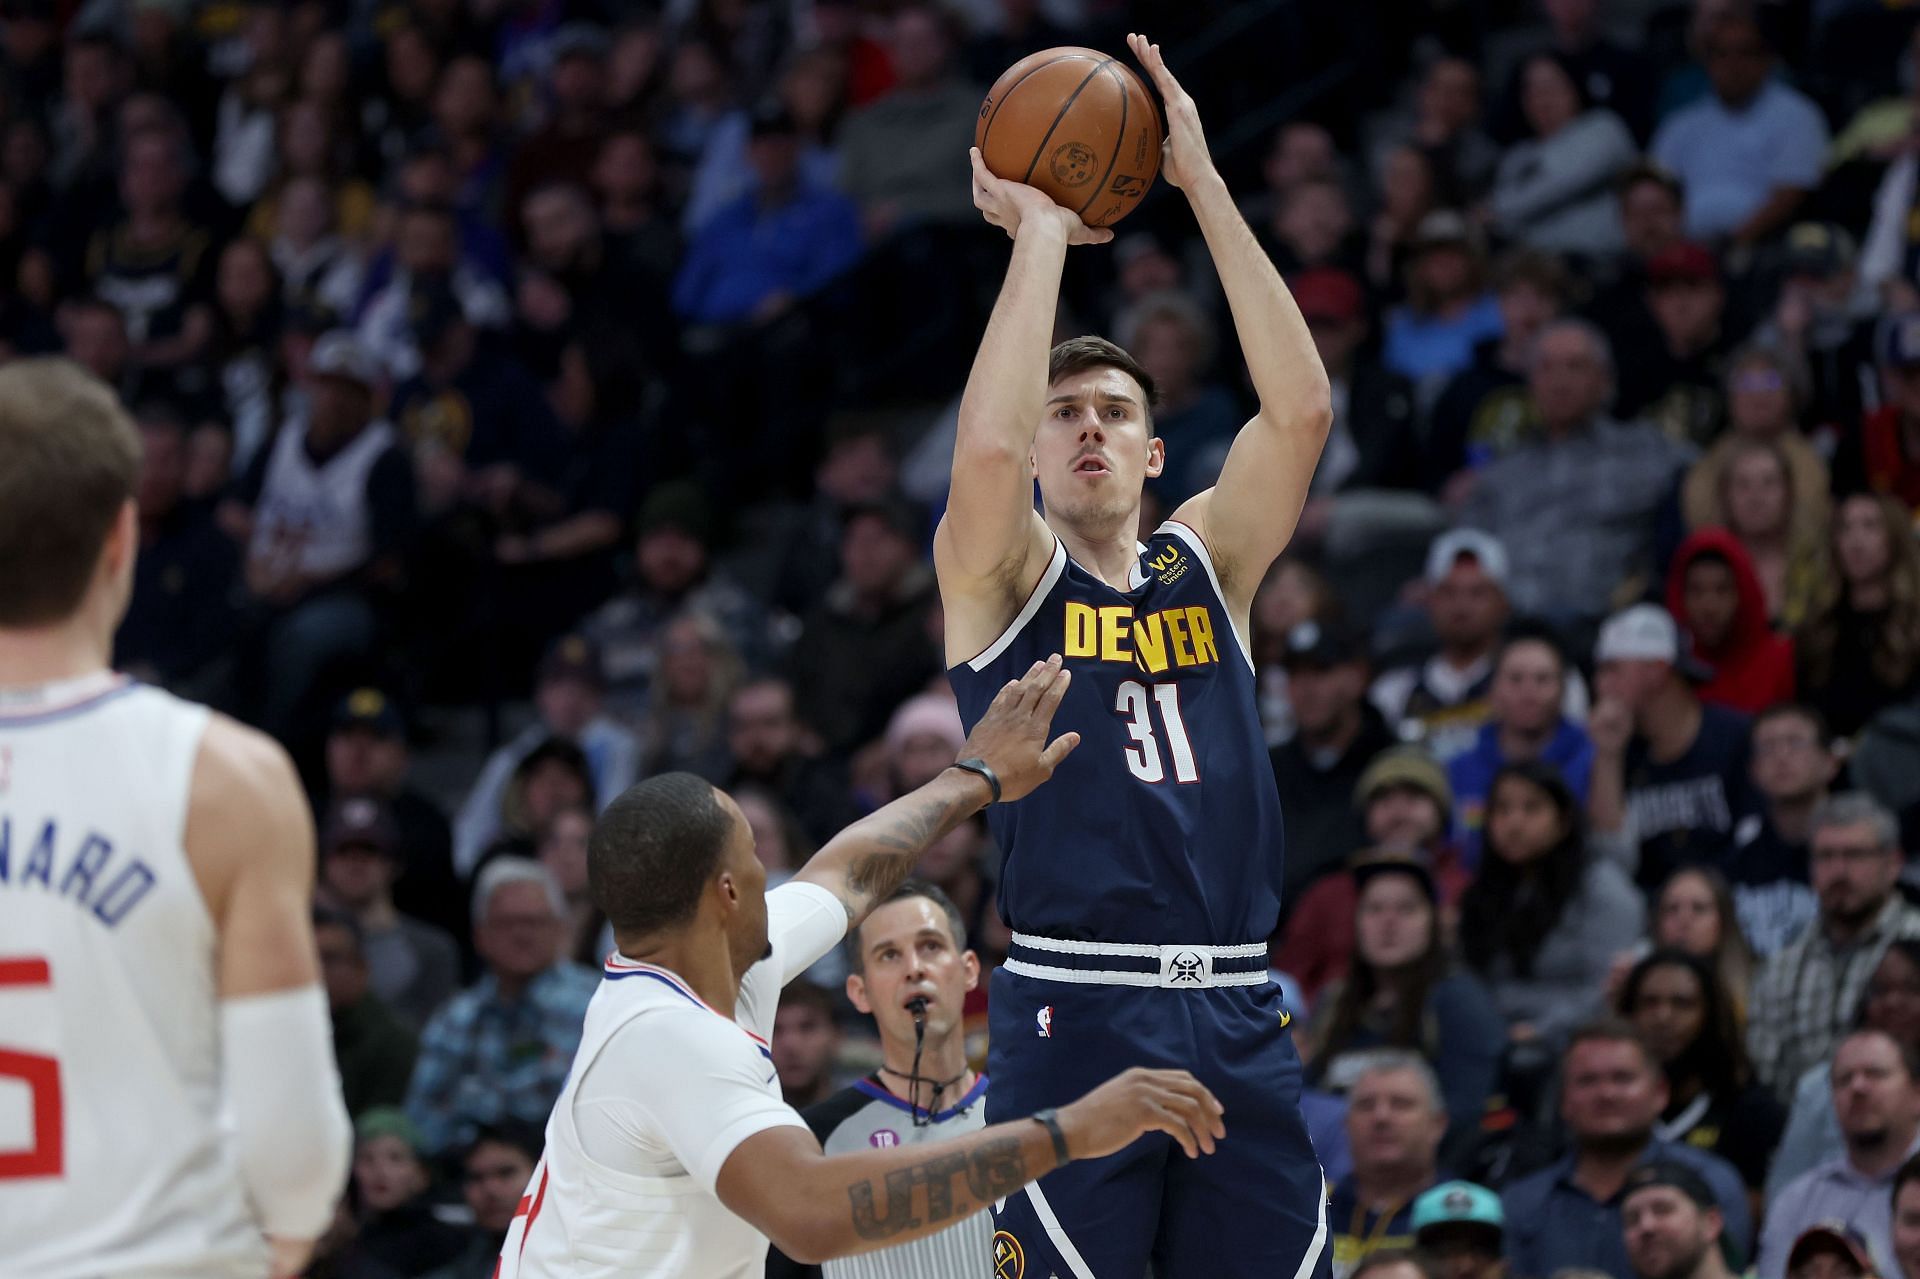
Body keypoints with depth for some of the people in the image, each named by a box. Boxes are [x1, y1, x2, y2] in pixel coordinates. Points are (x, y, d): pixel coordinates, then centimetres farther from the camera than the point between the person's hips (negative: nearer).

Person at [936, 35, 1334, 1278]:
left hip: (1237, 1019, 4)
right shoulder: (1000, 577, 6)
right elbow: (986, 446, -17)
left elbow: (1301, 408, 0)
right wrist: (1038, 234, -7)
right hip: (1072, 1016, -4)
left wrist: (1203, 182, -2)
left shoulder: (1209, 562, 15)